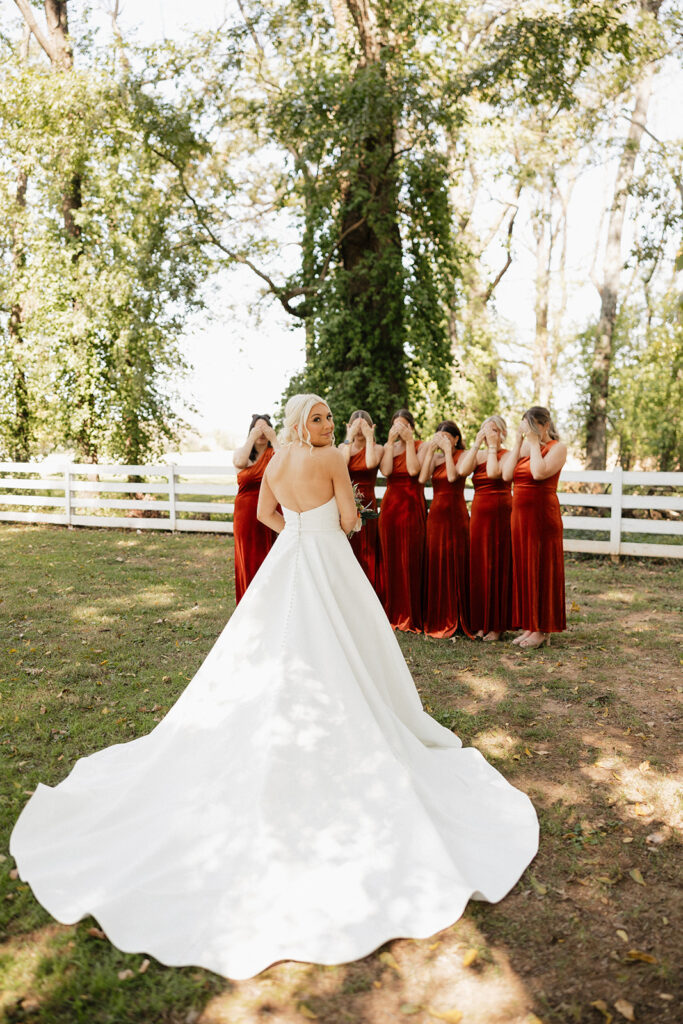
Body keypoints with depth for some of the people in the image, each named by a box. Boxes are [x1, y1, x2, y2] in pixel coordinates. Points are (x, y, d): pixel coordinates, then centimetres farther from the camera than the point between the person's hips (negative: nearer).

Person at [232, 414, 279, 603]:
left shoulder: (274, 453, 5)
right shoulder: (242, 453, 10)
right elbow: (239, 462, -15)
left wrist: (273, 439, -13)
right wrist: (252, 437, -11)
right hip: (246, 515, 2)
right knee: (249, 561, 6)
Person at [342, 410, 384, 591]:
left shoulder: (377, 448, 3)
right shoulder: (343, 447, 11)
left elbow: (371, 463, -21)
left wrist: (369, 437, -12)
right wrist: (350, 438, -9)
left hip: (366, 504, -2)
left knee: (365, 553, -1)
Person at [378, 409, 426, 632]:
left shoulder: (420, 446, 3)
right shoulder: (389, 446, 14)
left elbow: (414, 470, -16)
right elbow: (385, 470, -6)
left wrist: (409, 441, -10)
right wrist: (390, 442, -5)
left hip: (412, 506, -4)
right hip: (390, 505, 4)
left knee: (411, 560, -5)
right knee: (390, 559, 3)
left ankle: (411, 616, 2)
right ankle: (393, 613, 11)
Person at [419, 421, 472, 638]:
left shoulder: (462, 455, -2)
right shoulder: (435, 457, 11)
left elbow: (452, 476, -21)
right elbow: (422, 478, -6)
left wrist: (447, 449, -16)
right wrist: (430, 451, -7)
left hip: (455, 514, -5)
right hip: (435, 513, 5)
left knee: (454, 564, -3)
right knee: (435, 565, 5)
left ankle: (455, 619, 4)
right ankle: (437, 618, 14)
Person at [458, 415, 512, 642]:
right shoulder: (477, 455, 13)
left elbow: (493, 472, -21)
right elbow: (462, 470, -7)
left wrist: (493, 446, -10)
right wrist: (477, 444, -5)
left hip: (500, 514, -5)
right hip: (478, 513, 5)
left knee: (497, 566, -3)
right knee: (478, 566, 6)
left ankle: (497, 625, 4)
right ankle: (481, 623, 14)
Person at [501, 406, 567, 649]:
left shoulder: (557, 447, -5)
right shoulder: (524, 447, 13)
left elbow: (539, 472, -23)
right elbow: (506, 474, -1)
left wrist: (535, 442, -13)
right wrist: (518, 442, -1)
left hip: (542, 514, -7)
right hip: (520, 513, 7)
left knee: (542, 568, -1)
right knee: (523, 567, 9)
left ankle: (543, 629, 7)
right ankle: (529, 625, 18)